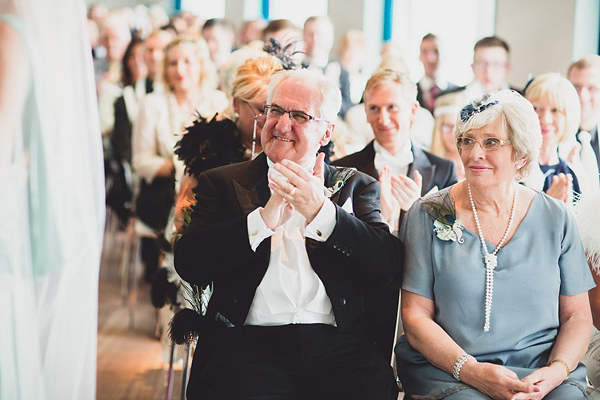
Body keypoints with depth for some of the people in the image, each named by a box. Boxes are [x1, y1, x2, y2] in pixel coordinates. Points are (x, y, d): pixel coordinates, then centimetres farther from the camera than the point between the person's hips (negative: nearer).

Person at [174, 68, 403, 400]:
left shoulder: (355, 186, 16)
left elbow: (388, 265, 1)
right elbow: (189, 265, 0)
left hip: (337, 345, 1)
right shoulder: (223, 183, 14)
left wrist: (321, 212, -10)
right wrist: (264, 218, -10)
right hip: (247, 343, -1)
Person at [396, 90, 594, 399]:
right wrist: (471, 370, -15)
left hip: (540, 374, 2)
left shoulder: (555, 219, 8)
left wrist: (557, 371, -9)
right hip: (448, 372, -2)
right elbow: (415, 316, 0)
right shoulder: (428, 215, 3)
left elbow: (577, 316, 11)